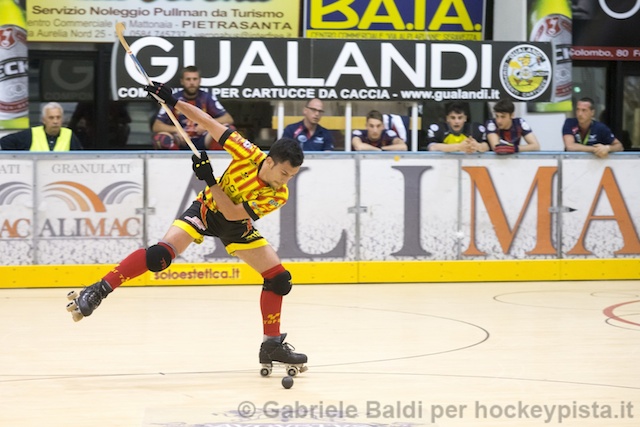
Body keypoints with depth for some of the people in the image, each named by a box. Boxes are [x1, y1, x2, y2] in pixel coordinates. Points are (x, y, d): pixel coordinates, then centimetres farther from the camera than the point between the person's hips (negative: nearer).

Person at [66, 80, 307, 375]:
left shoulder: (278, 196, -22)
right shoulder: (249, 154, -25)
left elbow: (233, 213, -28)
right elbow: (209, 123, -17)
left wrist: (210, 180, -37)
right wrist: (173, 102, -25)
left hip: (236, 226, 4)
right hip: (206, 209, -3)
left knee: (279, 279, -4)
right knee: (161, 255, -28)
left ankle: (273, 345, 10)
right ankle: (98, 291, -24)